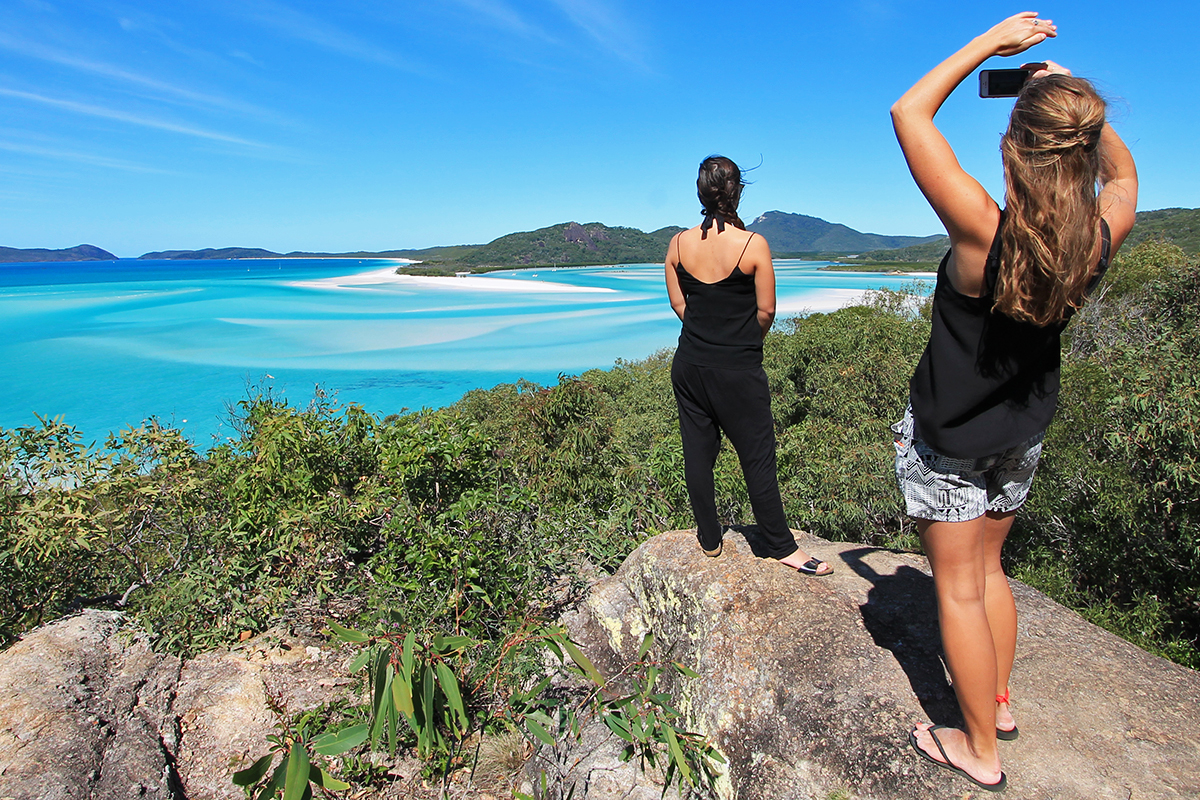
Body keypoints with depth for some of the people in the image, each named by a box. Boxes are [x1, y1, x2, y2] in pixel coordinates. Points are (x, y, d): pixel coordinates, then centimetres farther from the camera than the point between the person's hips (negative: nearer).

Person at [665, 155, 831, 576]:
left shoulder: (679, 244, -2)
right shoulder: (753, 244, -13)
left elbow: (678, 303, 5)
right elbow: (767, 310, -7)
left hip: (690, 364, 4)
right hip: (739, 370, -4)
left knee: (697, 451, 13)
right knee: (757, 456, 7)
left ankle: (709, 538, 26)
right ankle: (782, 546, 21)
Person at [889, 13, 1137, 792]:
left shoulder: (984, 231, -28)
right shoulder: (1099, 242, -12)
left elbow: (909, 111, -18)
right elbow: (1123, 173, 15)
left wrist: (993, 41, -8)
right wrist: (1077, 101, 5)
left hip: (948, 436, -6)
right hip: (1022, 433, 6)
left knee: (958, 587, 8)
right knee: (988, 568, 24)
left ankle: (980, 749, 25)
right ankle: (999, 702, 41)